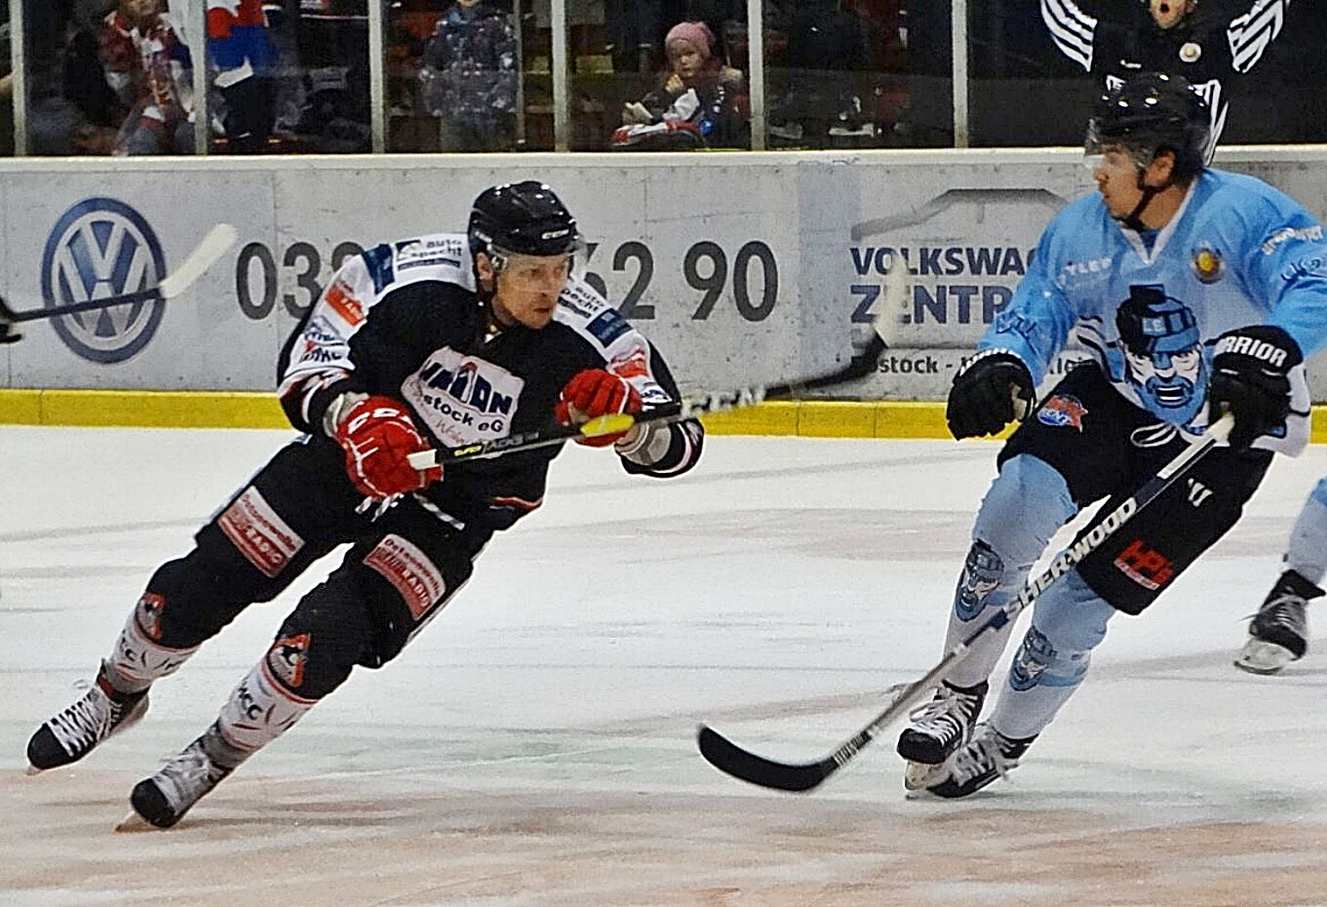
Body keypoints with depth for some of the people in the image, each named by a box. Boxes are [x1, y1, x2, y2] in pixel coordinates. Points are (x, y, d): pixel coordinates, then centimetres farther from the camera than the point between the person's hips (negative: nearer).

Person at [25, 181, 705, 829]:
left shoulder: (584, 334, -24)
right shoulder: (410, 278, -26)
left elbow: (675, 442, -21)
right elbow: (309, 359, -19)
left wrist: (627, 419, -43)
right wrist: (356, 414, -38)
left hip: (460, 501, -1)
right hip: (349, 455, 1)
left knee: (326, 637, -18)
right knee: (199, 585, 1)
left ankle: (213, 759, 7)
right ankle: (118, 693, 33)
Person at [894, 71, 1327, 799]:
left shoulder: (1243, 213, -23)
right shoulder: (1079, 231, -6)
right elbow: (1032, 317, -2)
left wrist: (1264, 351, -52)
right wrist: (998, 368, -26)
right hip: (1114, 402, 4)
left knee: (1089, 589, -9)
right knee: (1020, 499, -23)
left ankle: (1004, 739, 13)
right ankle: (957, 697, -9)